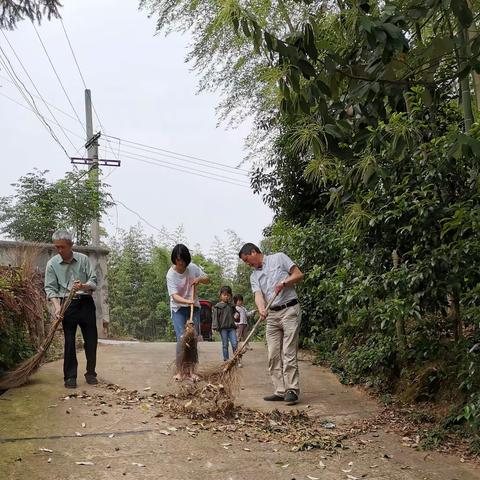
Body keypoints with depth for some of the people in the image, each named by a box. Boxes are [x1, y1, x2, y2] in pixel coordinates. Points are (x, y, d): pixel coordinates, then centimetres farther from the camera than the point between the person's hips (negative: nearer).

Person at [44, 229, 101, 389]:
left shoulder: (83, 259, 2)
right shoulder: (52, 264, -1)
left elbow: (93, 281, 1)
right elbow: (50, 288, -3)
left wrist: (83, 286, -21)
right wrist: (57, 306, -17)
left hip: (86, 302, 1)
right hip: (67, 304, -1)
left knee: (91, 339, 3)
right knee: (69, 341, -1)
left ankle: (91, 373, 16)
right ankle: (70, 377, 6)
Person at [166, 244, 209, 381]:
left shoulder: (193, 267, -6)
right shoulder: (171, 274, -17)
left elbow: (207, 280, 8)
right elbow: (174, 296, -26)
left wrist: (199, 279, -14)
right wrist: (187, 301, -43)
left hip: (194, 307, 4)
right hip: (178, 309, -3)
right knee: (181, 339, -15)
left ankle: (191, 371, 7)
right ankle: (179, 372, -6)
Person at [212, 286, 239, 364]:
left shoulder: (231, 305, 13)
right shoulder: (218, 306, -1)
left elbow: (235, 312, 27)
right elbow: (215, 317, -4)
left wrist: (236, 314, 2)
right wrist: (215, 327, -13)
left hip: (231, 327, 3)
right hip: (223, 328, -3)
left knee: (235, 344, -5)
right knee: (225, 345, 3)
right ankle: (226, 360, 10)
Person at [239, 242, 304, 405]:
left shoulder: (279, 258, 4)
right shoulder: (254, 276, 15)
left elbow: (298, 274, 2)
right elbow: (258, 295, -2)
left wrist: (284, 283, -14)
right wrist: (261, 309, -22)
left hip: (289, 310, -6)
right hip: (272, 315, 6)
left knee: (288, 353, -10)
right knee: (273, 355, 2)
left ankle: (292, 390, -7)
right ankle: (280, 391, 6)